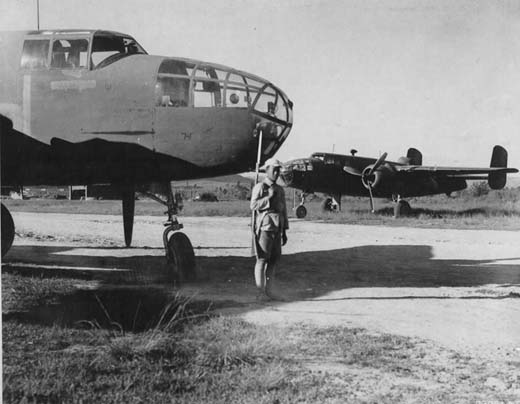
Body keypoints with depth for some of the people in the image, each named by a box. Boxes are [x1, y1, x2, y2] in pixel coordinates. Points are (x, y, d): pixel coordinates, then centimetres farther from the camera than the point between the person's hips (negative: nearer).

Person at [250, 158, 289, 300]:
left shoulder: (280, 190, 17)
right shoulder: (259, 187, -2)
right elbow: (253, 206, -14)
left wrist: (284, 232, 16)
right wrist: (269, 197, -19)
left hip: (277, 229, 6)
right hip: (264, 227, -6)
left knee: (273, 260, 6)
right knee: (262, 260, -5)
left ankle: (268, 291, 12)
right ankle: (261, 292, -1)